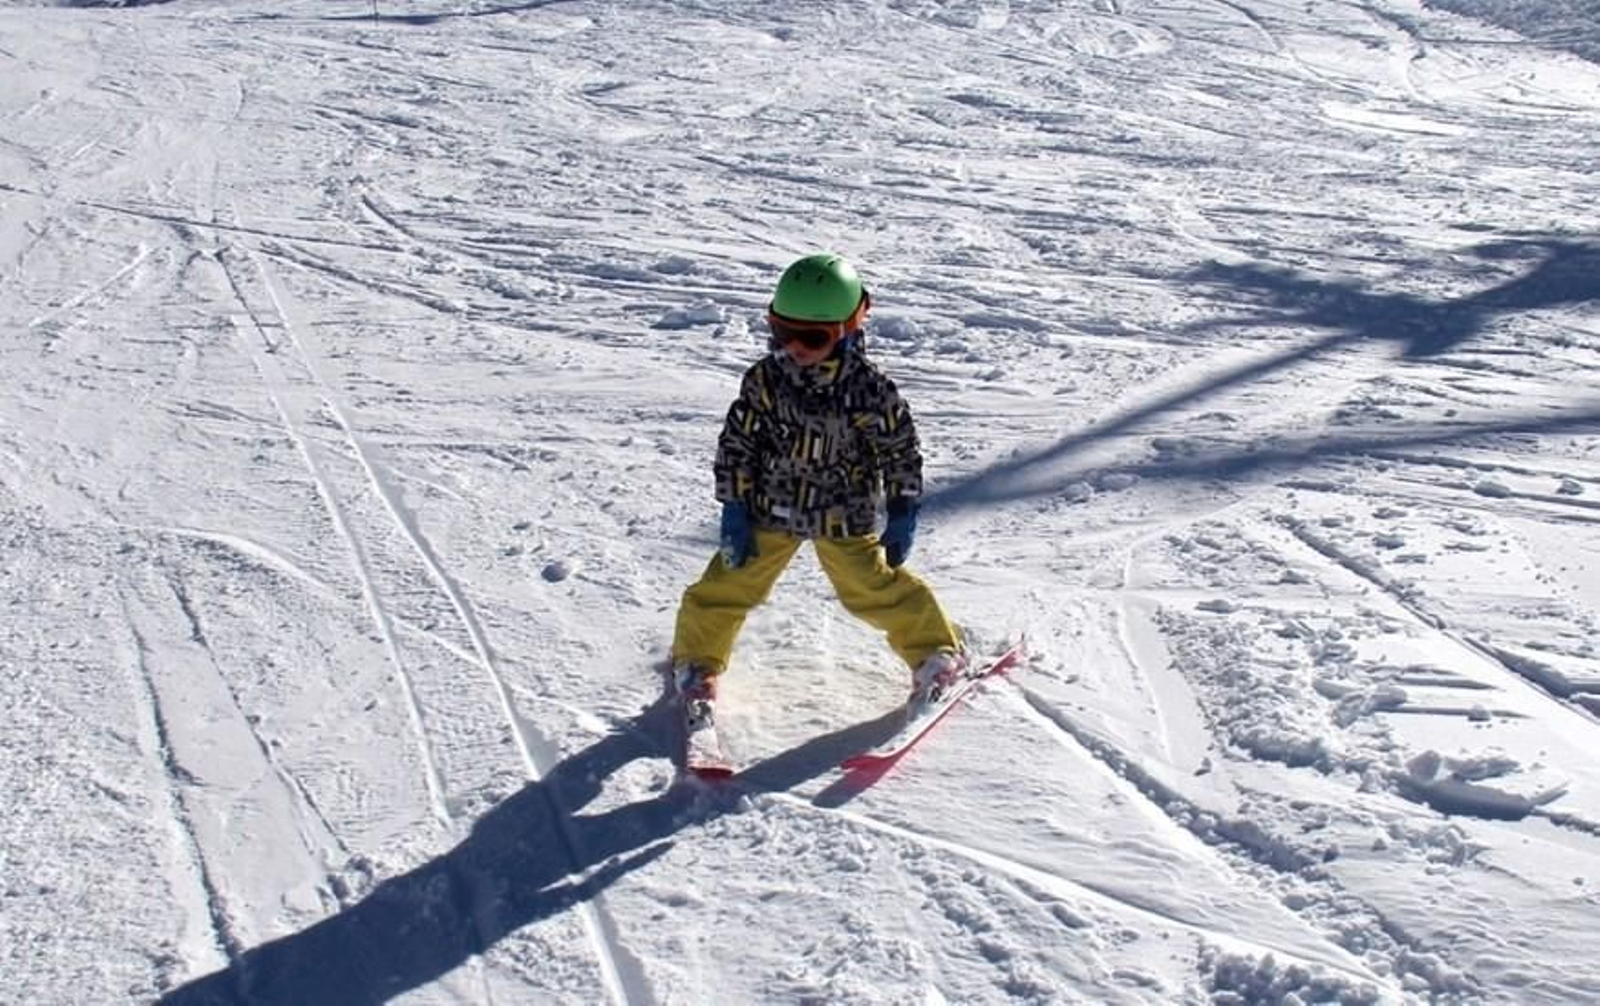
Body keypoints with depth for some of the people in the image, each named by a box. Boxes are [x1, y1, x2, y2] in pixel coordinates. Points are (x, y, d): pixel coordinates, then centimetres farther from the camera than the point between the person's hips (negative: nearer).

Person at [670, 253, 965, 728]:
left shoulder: (868, 388, -17)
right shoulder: (764, 380, -13)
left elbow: (902, 451, -6)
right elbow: (736, 444, -5)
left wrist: (902, 515, -5)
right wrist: (734, 510, -7)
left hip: (844, 518, -1)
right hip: (771, 511, 2)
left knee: (876, 589, 6)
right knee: (729, 585, 3)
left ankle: (936, 653, 29)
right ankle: (697, 663, 25)